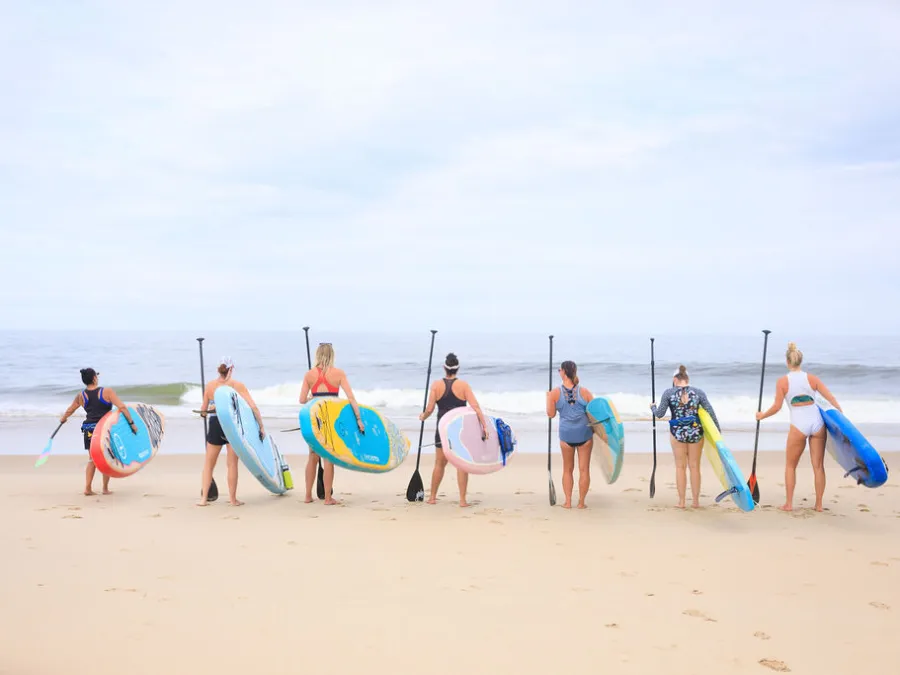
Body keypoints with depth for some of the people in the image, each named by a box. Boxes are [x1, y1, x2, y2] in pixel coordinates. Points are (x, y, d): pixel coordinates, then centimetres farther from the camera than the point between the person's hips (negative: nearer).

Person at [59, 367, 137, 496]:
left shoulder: (81, 395, 4)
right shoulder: (106, 392, -9)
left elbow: (70, 410, 19)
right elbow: (122, 407, -17)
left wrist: (63, 419, 40)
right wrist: (131, 423, -14)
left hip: (89, 430, 4)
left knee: (92, 460, 15)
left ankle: (88, 488, 9)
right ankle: (105, 489, 14)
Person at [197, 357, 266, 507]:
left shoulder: (210, 385, -1)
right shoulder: (238, 385, -4)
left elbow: (203, 410, 2)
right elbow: (253, 407, -10)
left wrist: (204, 412, 26)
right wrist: (261, 426, -3)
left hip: (215, 425, 1)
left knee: (208, 463, 14)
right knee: (232, 463, 9)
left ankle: (203, 498, 12)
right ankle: (233, 499, 13)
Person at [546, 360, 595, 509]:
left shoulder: (555, 393, -6)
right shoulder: (584, 392, -3)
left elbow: (551, 414, 2)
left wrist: (548, 398, 16)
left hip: (566, 435, 0)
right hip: (585, 434, 0)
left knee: (568, 469, 15)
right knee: (584, 469, 8)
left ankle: (568, 501, 14)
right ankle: (581, 502, 11)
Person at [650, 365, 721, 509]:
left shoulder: (668, 393, -4)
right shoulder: (699, 392, 0)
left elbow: (660, 414, -1)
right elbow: (710, 412, 1)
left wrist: (652, 407, 20)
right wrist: (718, 430, 10)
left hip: (677, 432, -1)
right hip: (696, 432, 1)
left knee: (680, 466, 10)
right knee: (695, 466, 11)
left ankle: (681, 501, 11)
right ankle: (696, 501, 15)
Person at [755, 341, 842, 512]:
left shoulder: (782, 381, 0)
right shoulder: (812, 378, 6)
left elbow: (777, 407, -2)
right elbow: (832, 399, 2)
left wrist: (762, 416, 14)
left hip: (799, 425, -2)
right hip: (817, 422, 2)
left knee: (790, 466, 14)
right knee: (818, 466, 10)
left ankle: (789, 504, 14)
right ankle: (819, 504, 13)